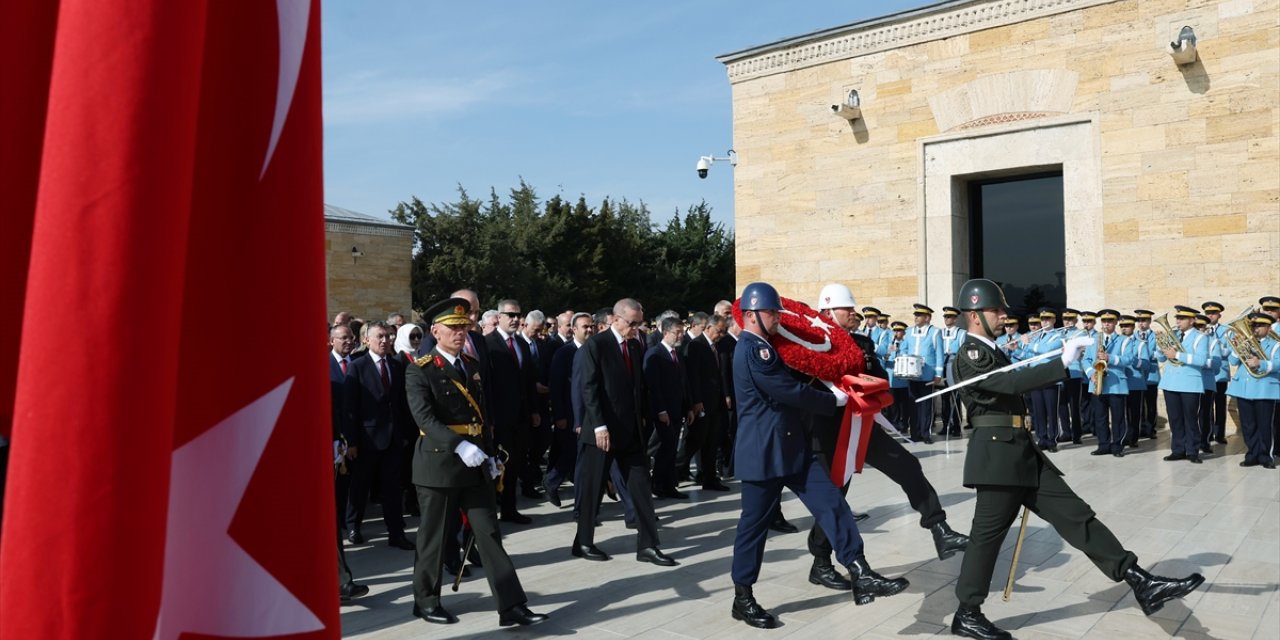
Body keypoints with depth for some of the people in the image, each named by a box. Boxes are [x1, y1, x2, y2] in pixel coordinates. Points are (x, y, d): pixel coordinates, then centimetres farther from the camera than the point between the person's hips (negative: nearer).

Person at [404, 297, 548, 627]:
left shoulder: (474, 366, 12)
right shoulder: (420, 371, -8)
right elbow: (424, 417, -21)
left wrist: (490, 455, 11)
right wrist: (460, 447, -30)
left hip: (476, 464, 6)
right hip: (439, 463, -5)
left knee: (489, 534, 3)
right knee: (434, 536, 8)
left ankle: (511, 605, 3)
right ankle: (426, 600, 26)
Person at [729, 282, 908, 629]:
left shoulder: (763, 347, 16)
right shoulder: (751, 350, -18)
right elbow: (791, 392, -19)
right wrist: (834, 400, -6)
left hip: (792, 447, 9)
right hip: (764, 452, -9)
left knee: (832, 504, 0)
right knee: (754, 524, 2)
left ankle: (861, 576, 0)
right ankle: (743, 598, 15)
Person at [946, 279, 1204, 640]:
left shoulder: (988, 351, 20)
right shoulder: (970, 354, -12)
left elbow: (1011, 385, 19)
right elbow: (1014, 383, -24)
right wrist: (1063, 362, -24)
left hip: (1018, 450, 10)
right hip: (998, 453, -10)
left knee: (1074, 514, 5)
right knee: (988, 532, -2)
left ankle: (1141, 583, 6)